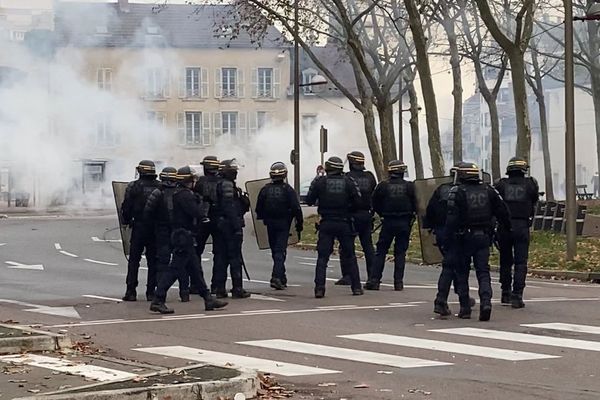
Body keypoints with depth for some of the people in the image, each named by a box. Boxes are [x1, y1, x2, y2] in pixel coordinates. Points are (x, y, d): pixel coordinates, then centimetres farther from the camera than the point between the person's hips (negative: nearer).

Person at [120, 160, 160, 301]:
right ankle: (151, 291, 6)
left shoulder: (133, 186, -6)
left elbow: (126, 207, -5)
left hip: (139, 227, -2)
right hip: (156, 228, 2)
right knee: (153, 260, 7)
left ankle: (131, 291, 0)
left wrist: (125, 221, 9)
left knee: (134, 259, 4)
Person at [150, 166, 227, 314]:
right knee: (175, 269, -10)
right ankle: (158, 300, -12)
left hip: (178, 234, 11)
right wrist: (202, 204, 1)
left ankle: (208, 299, 20)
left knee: (195, 269, 14)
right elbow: (198, 213, -21)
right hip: (184, 236, -11)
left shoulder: (173, 194, 14)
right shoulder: (185, 195, -16)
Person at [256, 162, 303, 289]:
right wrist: (299, 223, -2)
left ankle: (281, 277, 23)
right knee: (280, 250, -5)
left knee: (275, 250, 14)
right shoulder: (288, 190, -9)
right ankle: (277, 277, -20)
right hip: (283, 224, -3)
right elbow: (296, 208, -11)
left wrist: (262, 220, 18)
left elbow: (259, 208, 4)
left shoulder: (265, 190, -1)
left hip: (270, 224, 3)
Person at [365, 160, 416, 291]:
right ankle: (398, 282, 4)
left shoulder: (382, 186, -5)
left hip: (388, 222, -1)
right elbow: (416, 205, -2)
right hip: (404, 223, 1)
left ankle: (374, 280, 0)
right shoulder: (409, 186, -4)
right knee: (400, 252, 7)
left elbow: (375, 204, 2)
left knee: (380, 251, 5)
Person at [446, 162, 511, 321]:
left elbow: (452, 218, -14)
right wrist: (508, 229, 20)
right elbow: (502, 212, 8)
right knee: (483, 272, 4)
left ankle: (465, 308, 9)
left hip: (464, 238, -3)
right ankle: (486, 301, -18)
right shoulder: (488, 190, 6)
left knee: (461, 273, 9)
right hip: (483, 237, 3)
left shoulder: (457, 192, -8)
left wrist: (448, 240, -12)